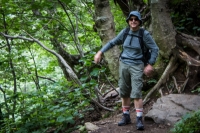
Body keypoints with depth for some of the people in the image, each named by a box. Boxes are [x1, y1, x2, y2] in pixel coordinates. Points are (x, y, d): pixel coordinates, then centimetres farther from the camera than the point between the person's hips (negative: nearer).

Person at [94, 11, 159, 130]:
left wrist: (150, 65, -11)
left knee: (136, 93, -12)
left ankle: (139, 120, -6)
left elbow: (155, 49, -6)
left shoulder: (144, 34, -11)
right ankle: (126, 117, 20)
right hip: (124, 64, 4)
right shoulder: (125, 32, 0)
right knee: (124, 92, 9)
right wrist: (100, 52, 5)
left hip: (137, 66, -4)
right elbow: (112, 43, 11)